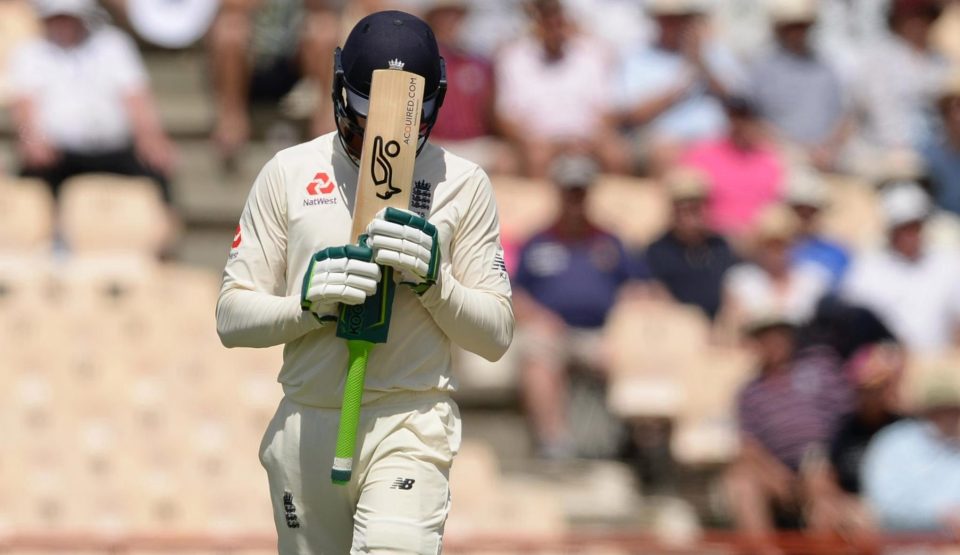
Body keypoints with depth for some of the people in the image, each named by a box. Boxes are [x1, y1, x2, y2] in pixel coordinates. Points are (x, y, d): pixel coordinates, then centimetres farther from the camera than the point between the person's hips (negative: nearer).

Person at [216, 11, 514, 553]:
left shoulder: (463, 183, 3)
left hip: (411, 426, -2)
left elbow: (496, 336, 3)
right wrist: (308, 301, -15)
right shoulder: (290, 173, 5)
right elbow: (232, 318, 3)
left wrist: (433, 280, -15)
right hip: (307, 425, 3)